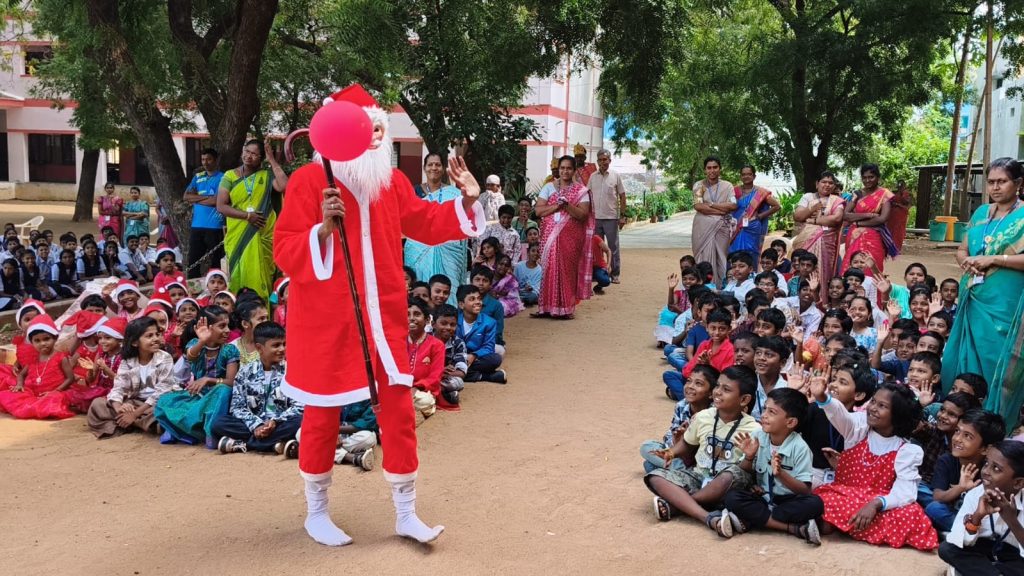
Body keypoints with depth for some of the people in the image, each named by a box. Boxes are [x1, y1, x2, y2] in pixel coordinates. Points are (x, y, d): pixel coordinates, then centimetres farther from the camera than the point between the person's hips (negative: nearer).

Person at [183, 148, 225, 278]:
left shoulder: (222, 178, -4)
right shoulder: (197, 177, 14)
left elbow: (217, 200, -15)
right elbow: (186, 196, 5)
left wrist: (196, 199, -2)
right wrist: (206, 197, -7)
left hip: (214, 227, -5)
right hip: (197, 225, 5)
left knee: (214, 263, 3)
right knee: (193, 261, 7)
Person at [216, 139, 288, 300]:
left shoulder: (267, 174, 5)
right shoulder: (230, 176, 4)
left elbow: (284, 186, -15)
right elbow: (221, 206, -3)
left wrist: (272, 160, -9)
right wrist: (248, 216, -12)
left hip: (262, 236, 0)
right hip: (238, 236, 0)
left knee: (259, 278, 0)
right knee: (238, 277, 3)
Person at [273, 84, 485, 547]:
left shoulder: (392, 180, 5)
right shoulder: (308, 180, -11)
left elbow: (424, 224, 17)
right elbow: (285, 252, -13)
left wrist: (466, 201, 4)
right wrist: (323, 229, -30)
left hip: (383, 316, 5)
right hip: (328, 319, -4)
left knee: (399, 410, 6)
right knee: (323, 416, 8)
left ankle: (406, 514, 20)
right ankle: (316, 513, 28)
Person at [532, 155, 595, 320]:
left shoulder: (581, 190, 3)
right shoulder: (549, 188, 10)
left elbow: (583, 214, -7)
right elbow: (539, 210, 0)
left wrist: (567, 205, -19)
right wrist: (557, 205, -12)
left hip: (571, 236, -2)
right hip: (550, 235, 2)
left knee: (567, 270, -3)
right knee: (549, 269, -1)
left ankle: (565, 308, 3)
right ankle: (546, 307, 5)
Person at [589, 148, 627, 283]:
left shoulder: (616, 176, 0)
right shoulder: (592, 177, 6)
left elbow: (622, 196, 1)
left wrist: (622, 216, -4)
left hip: (611, 217, -2)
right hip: (596, 217, 2)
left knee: (613, 247, 3)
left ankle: (615, 274, 9)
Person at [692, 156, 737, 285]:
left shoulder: (727, 186, 7)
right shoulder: (699, 186, 4)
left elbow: (733, 205, -5)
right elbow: (698, 206, -10)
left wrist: (710, 204, -9)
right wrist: (722, 210, -11)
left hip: (722, 226, 1)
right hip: (703, 227, -1)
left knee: (721, 257, 2)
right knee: (705, 256, -2)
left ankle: (721, 286, 8)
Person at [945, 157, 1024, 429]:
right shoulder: (981, 213, 13)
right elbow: (961, 250, 18)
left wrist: (994, 259, -18)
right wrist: (967, 261, -3)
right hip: (974, 301, 6)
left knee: (998, 366, -2)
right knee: (963, 362, 9)